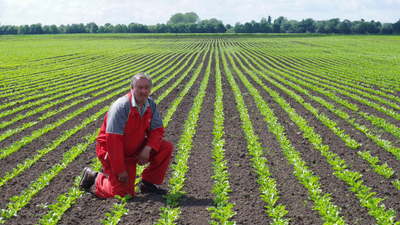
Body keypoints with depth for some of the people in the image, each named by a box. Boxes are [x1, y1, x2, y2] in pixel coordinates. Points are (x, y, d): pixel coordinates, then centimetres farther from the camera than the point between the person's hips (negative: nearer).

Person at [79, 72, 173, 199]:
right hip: (113, 153, -7)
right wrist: (120, 170, -26)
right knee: (124, 193, -12)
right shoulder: (121, 107, -26)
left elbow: (157, 129, 0)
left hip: (135, 150, 7)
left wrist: (147, 149, -20)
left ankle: (148, 183, 4)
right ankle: (94, 179, 14)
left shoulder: (150, 105, -3)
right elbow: (113, 140, -28)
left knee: (166, 147, -9)